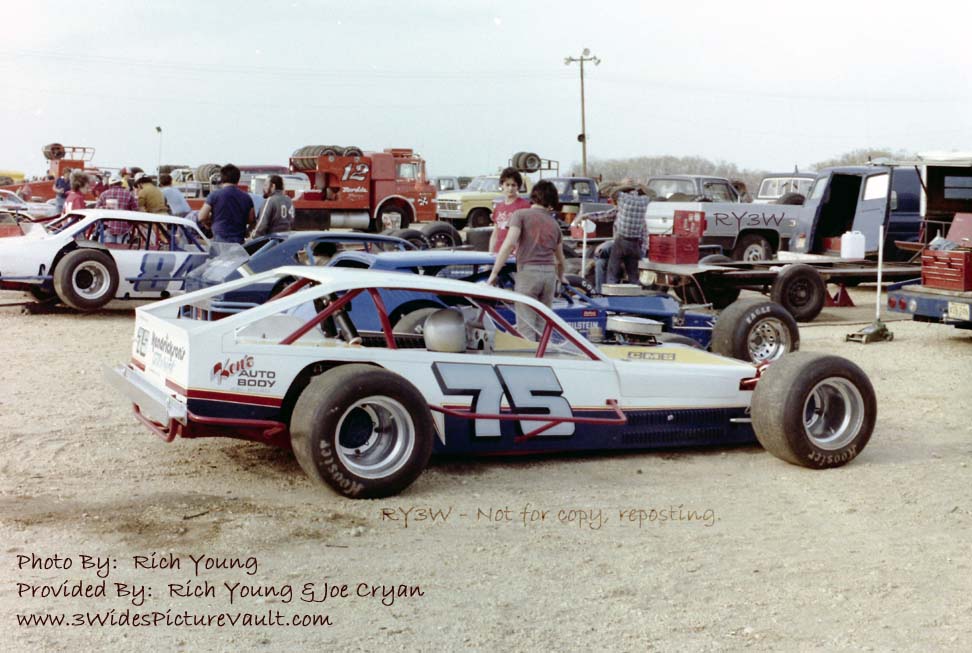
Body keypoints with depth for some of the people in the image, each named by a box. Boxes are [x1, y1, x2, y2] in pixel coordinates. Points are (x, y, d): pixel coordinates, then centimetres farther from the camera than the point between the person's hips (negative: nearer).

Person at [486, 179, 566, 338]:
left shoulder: (521, 215, 2)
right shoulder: (554, 223, 18)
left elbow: (509, 244, -12)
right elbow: (560, 258, 29)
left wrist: (494, 273, -10)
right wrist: (561, 277, 48)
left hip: (528, 271, -5)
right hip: (549, 273, 5)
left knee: (526, 326, -4)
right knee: (542, 325, 12)